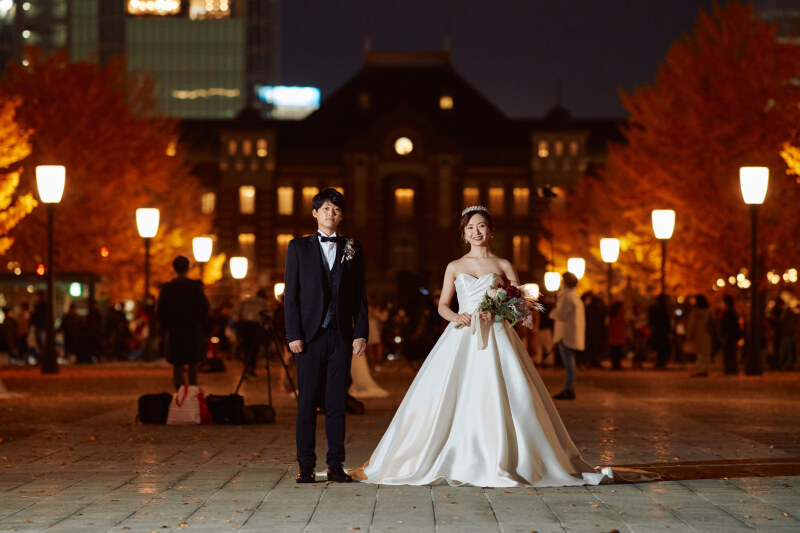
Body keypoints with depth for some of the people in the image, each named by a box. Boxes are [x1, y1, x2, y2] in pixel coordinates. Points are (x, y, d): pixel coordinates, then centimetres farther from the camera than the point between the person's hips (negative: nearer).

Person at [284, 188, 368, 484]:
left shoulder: (352, 249, 12)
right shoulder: (299, 248, 8)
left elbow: (360, 295, 10)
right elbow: (291, 293, 3)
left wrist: (361, 333, 0)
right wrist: (293, 334, -6)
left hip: (341, 335, 1)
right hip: (310, 334, -1)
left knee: (337, 401, 1)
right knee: (307, 401, -1)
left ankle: (336, 466, 5)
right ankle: (306, 467, 3)